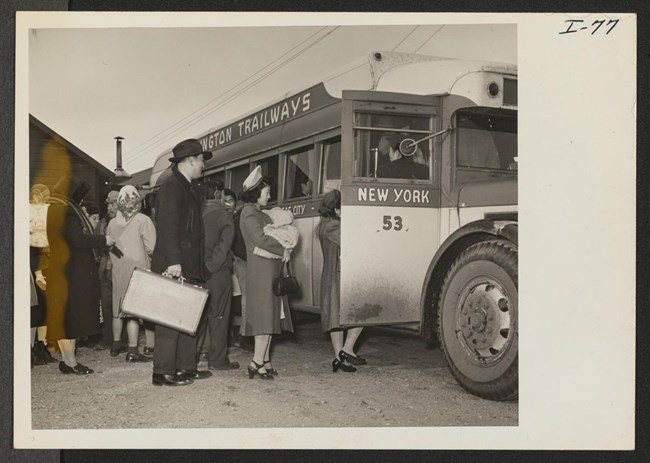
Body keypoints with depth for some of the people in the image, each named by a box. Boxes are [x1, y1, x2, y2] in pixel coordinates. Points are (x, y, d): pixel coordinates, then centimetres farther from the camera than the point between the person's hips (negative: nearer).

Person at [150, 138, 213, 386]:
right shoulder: (171, 187, -11)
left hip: (189, 267, 10)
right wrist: (174, 261, -25)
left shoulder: (188, 188, 19)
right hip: (174, 266, -10)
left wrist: (197, 266, 20)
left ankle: (186, 367, 21)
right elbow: (167, 227, -20)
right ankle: (162, 372, 2)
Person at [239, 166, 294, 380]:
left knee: (269, 314, 10)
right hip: (262, 269, -10)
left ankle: (264, 361, 14)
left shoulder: (259, 213, 20)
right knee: (265, 314, -9)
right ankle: (258, 362, -5)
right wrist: (283, 249, -13)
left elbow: (269, 233, 18)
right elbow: (260, 238, -21)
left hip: (269, 269, 10)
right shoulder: (249, 213, -10)